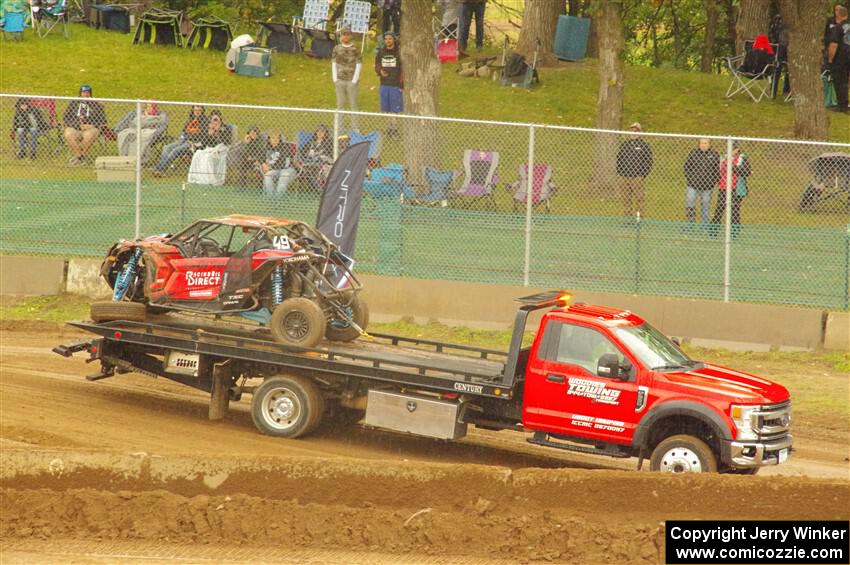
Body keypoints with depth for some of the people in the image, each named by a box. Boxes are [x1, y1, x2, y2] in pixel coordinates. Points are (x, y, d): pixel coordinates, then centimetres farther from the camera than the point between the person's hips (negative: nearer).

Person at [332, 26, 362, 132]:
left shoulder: (355, 49, 0)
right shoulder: (337, 49, 8)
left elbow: (359, 65, -2)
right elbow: (333, 64, 9)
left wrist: (355, 80, -8)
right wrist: (335, 79, 0)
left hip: (351, 80, -2)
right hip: (340, 80, 2)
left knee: (353, 104, 0)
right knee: (340, 104, 6)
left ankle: (354, 127, 4)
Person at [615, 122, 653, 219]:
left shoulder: (644, 146, 3)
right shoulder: (624, 144, 15)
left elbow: (649, 162, 1)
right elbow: (618, 158, 20)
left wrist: (643, 174, -7)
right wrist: (619, 171, 7)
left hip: (637, 177, -4)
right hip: (624, 177, 4)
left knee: (638, 199, -7)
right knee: (626, 199, 4)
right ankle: (627, 217, 9)